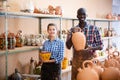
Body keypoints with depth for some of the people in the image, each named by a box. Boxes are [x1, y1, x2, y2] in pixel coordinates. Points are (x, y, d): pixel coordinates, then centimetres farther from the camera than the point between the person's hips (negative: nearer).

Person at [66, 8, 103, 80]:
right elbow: (68, 46, -2)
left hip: (90, 60, -2)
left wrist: (91, 48, -22)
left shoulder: (94, 28, -3)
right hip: (76, 60, 2)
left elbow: (101, 46, -2)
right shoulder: (73, 30, 4)